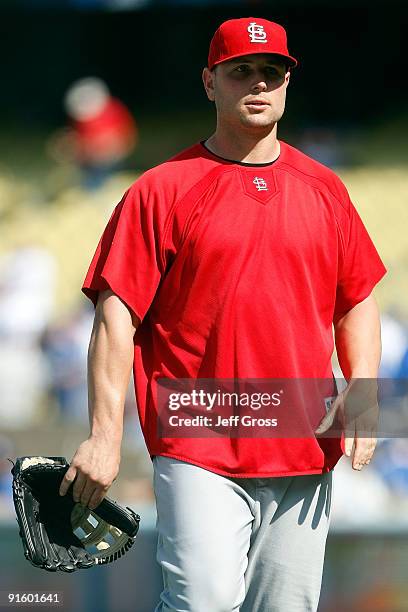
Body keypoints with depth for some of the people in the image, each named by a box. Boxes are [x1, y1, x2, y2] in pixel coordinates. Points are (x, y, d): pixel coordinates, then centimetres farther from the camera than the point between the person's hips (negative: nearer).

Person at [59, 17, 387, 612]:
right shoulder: (164, 189, 0)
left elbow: (358, 302, 19)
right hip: (198, 448, -4)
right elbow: (116, 316, -4)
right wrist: (105, 436, -12)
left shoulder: (324, 189, 13)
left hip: (305, 451, 4)